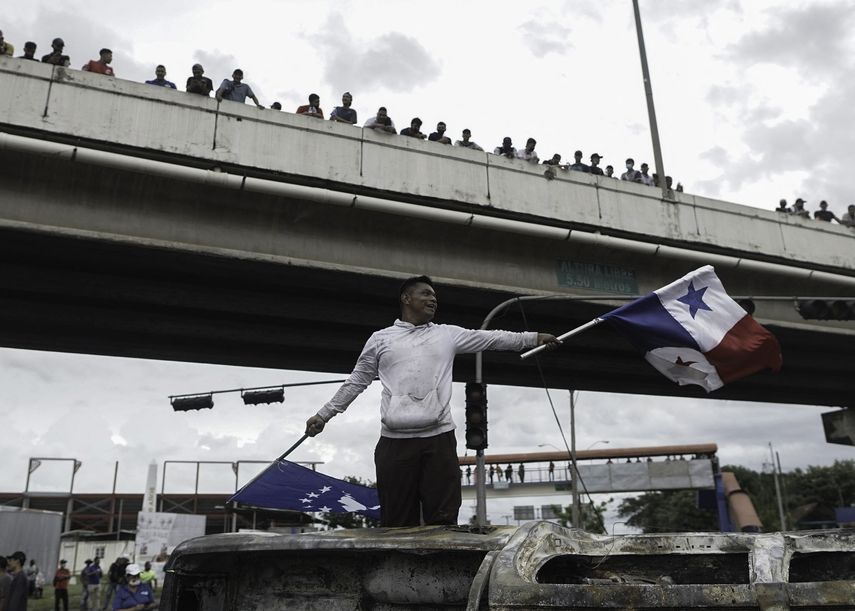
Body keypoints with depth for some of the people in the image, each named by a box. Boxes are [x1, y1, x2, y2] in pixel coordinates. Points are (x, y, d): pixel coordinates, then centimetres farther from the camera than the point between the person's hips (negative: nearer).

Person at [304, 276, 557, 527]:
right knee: (398, 523, 1)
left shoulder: (447, 334, 15)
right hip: (395, 441, -1)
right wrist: (323, 415, 16)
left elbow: (491, 338, 14)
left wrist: (534, 337, 9)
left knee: (443, 520, -2)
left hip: (439, 438, 1)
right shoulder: (380, 339, 12)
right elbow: (356, 382, 17)